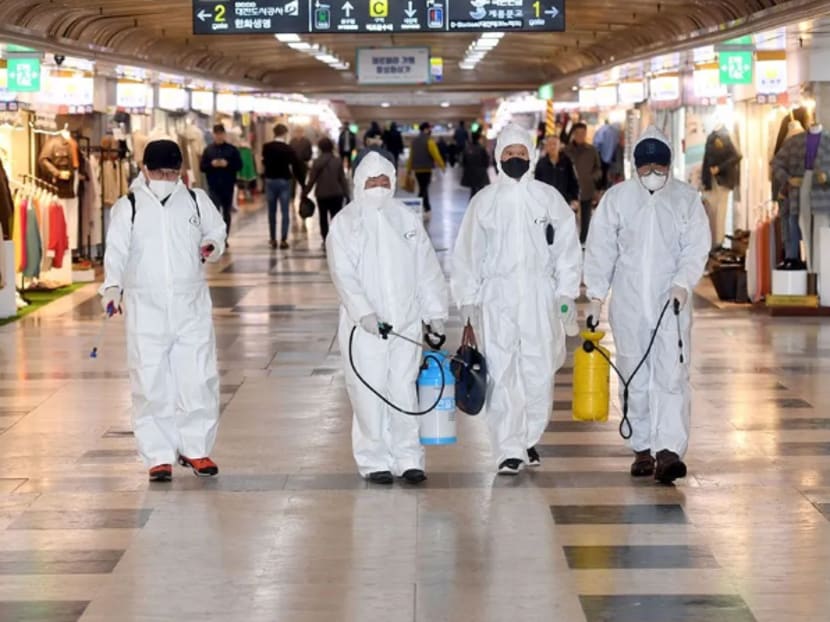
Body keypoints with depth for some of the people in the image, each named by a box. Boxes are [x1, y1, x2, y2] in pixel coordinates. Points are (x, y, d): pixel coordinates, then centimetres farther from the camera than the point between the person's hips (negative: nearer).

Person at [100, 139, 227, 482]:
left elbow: (216, 231, 19)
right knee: (151, 385, -1)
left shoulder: (196, 201, 6)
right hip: (145, 309, -2)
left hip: (191, 306, 2)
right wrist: (112, 287, -24)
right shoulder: (128, 207, -1)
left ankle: (195, 447, 19)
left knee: (199, 380, 2)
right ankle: (159, 456, 9)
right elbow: (116, 251, -8)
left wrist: (212, 246, -4)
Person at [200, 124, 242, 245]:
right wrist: (212, 164, -15)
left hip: (228, 186, 1)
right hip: (213, 186, -1)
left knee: (227, 213, 10)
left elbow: (239, 166, 0)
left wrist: (227, 164, -16)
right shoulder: (208, 150, 5)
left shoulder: (232, 149, 3)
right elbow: (202, 167, 4)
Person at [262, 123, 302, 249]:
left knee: (272, 212, 11)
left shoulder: (266, 147, -4)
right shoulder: (288, 149, -11)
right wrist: (295, 175, 2)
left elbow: (264, 161, 8)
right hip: (284, 181, -2)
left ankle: (273, 240, 13)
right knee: (285, 212, 2)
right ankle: (283, 240, -2)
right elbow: (297, 164, -11)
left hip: (270, 181, 2)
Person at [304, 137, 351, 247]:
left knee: (323, 217, 15)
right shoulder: (337, 161, -4)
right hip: (336, 194, 0)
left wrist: (305, 193, 3)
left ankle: (326, 241, 17)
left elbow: (312, 180, -7)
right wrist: (346, 194, 4)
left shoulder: (317, 162, -8)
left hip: (322, 194, 0)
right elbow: (342, 179, -2)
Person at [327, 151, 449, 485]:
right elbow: (343, 273, -8)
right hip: (364, 325, -2)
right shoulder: (345, 222, 2)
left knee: (404, 391, 1)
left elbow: (427, 268, 14)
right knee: (369, 393, -3)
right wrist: (364, 311, -19)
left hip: (406, 320, 3)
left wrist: (435, 312, 9)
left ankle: (408, 458, 8)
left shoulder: (407, 218, 13)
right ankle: (375, 461, 6)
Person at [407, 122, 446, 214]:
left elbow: (411, 156, 13)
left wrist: (409, 168, 18)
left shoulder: (415, 141, 10)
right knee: (424, 189, -6)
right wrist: (442, 165, -8)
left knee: (423, 188, 16)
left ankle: (427, 208, 21)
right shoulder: (429, 141, -11)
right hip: (426, 169, -6)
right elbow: (436, 154, -16)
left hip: (417, 169, 6)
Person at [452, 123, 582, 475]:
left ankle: (529, 439, 20)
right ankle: (509, 450, -3)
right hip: (497, 299, -1)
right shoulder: (484, 201, 5)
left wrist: (566, 293, 2)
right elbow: (469, 253, 7)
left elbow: (566, 247, 8)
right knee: (502, 376, -5)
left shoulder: (548, 198, 6)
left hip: (540, 298, 1)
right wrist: (469, 300, 4)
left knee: (540, 373, 2)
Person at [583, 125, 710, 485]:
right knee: (635, 378, 6)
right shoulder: (616, 198, 2)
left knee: (671, 375, -11)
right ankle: (642, 448, 16)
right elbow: (601, 249, 5)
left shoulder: (686, 199, 1)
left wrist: (682, 283, -18)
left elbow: (696, 247, -2)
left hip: (671, 302, -1)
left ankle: (669, 450, -19)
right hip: (628, 303, 1)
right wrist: (596, 296, 0)